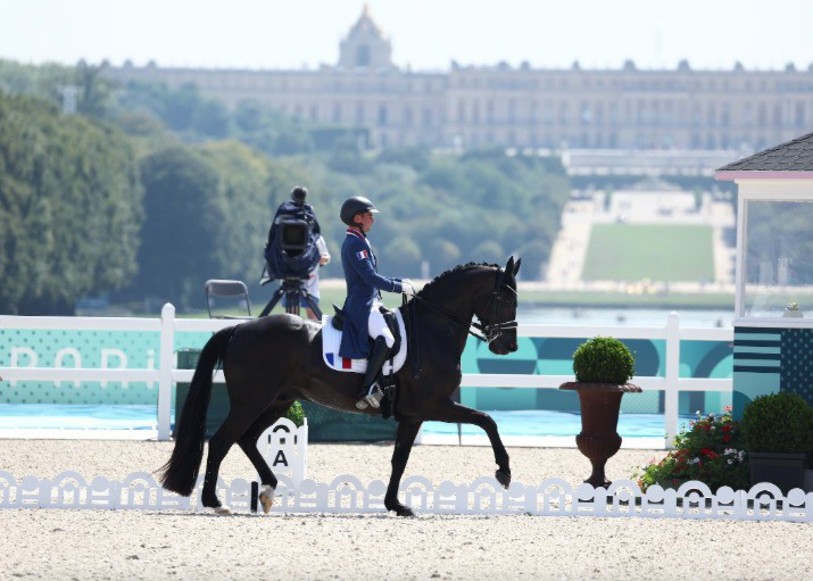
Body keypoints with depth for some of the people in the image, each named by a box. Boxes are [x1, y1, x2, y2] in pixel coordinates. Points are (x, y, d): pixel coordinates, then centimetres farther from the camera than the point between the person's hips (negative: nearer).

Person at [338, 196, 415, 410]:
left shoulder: (359, 241, 20)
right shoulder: (354, 244, -13)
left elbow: (372, 276, 25)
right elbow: (370, 277, -19)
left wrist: (399, 282, 16)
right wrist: (398, 287, -12)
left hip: (371, 302, 11)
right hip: (361, 305, -11)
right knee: (386, 338, -29)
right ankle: (367, 390, -29)